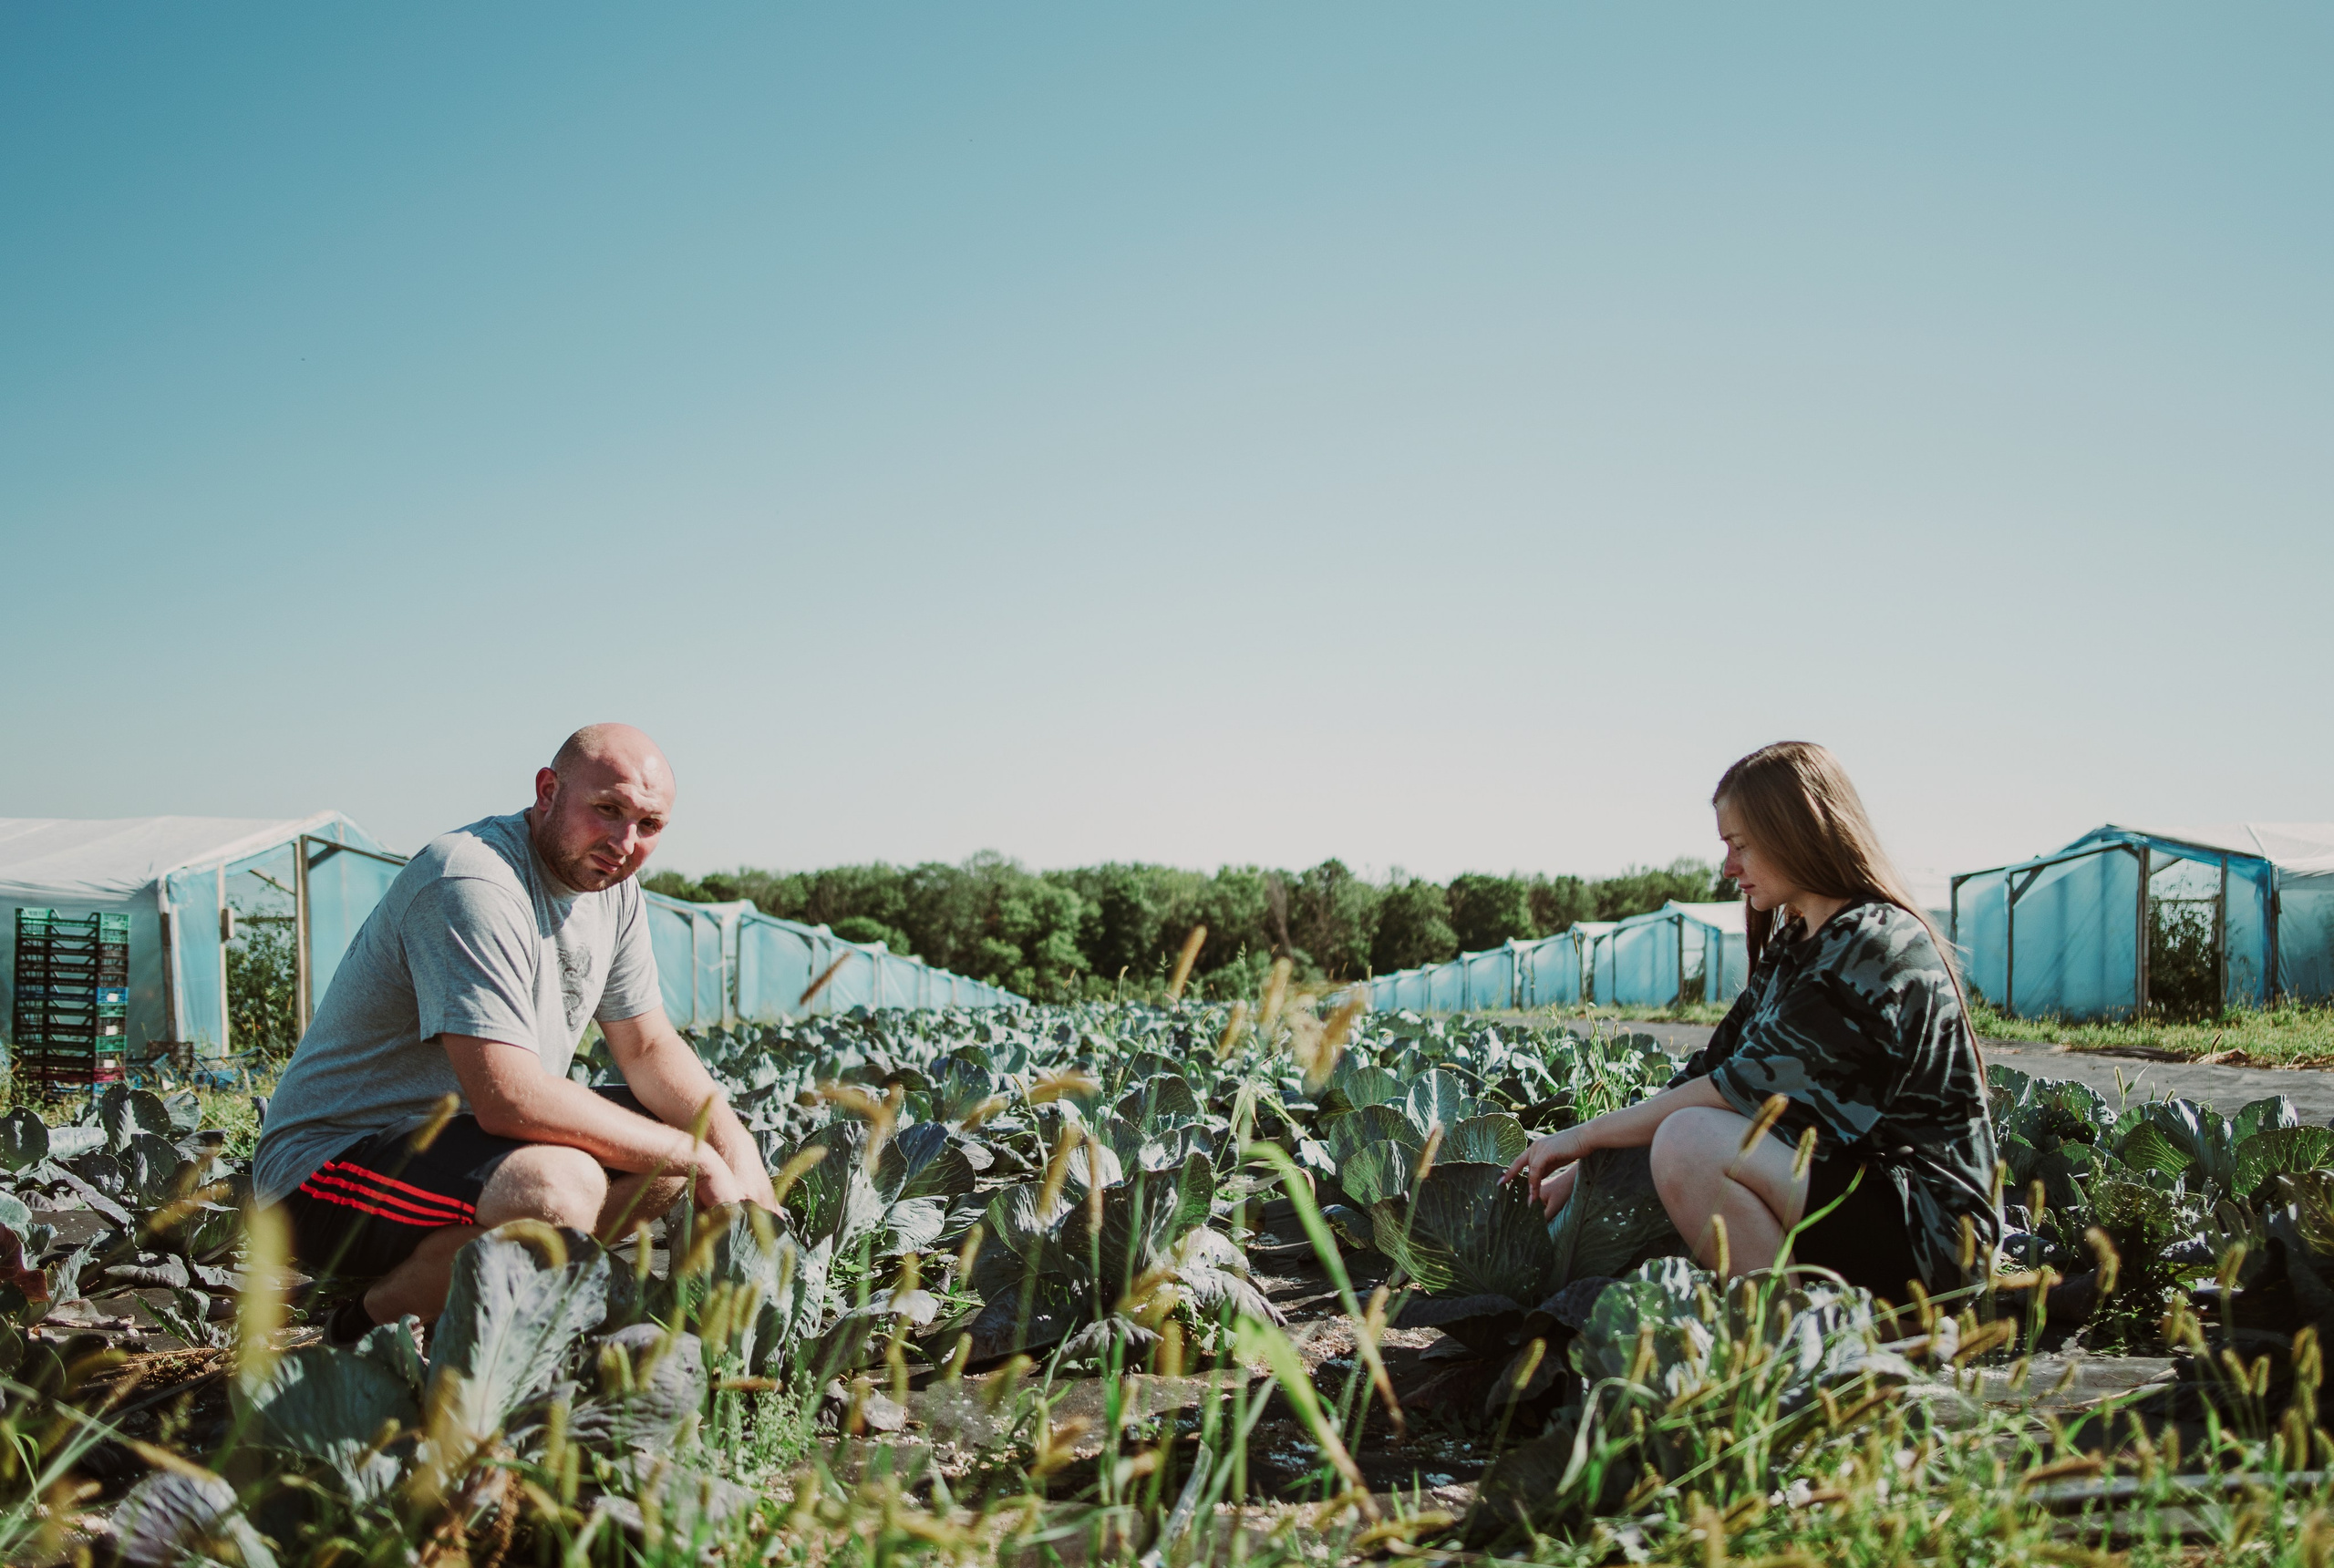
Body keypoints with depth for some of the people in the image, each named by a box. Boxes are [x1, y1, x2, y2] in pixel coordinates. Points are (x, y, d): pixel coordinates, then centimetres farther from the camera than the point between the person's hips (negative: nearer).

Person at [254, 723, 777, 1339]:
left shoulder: (612, 890, 4)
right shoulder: (473, 883, -25)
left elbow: (650, 1048, 8)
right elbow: (509, 1098, -32)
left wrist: (738, 1150, -11)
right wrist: (694, 1155, -25)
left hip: (464, 1134, 9)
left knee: (702, 1134, 4)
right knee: (559, 1188, -36)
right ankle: (370, 1326, -8)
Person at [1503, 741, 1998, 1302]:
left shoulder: (1878, 944, -17)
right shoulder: (1793, 944, 13)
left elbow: (1748, 1088, -22)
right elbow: (1715, 1067, 8)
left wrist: (1586, 1135, -14)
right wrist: (1582, 1168, -1)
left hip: (1931, 1230, -9)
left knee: (1689, 1141, -27)